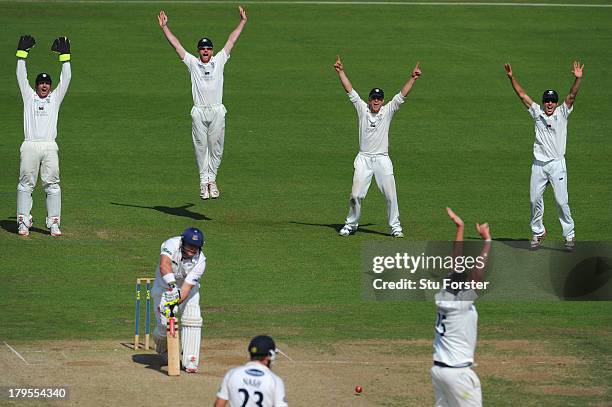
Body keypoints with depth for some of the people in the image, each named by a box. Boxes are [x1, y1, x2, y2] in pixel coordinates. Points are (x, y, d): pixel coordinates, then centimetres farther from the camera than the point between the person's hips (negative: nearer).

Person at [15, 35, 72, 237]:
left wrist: (64, 56, 9)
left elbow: (66, 79, 13)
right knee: (25, 185, -1)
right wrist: (22, 54, 8)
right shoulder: (29, 97, 15)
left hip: (50, 147, 1)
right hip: (30, 146, -1)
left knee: (52, 186, -3)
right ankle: (23, 222, 2)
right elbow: (21, 76, 12)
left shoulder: (55, 98, 17)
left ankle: (54, 224, 0)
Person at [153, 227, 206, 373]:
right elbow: (164, 265, -45)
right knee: (164, 324, -10)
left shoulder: (200, 261, -24)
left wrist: (175, 302, -43)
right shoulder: (172, 244, -28)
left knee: (192, 320, -17)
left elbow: (187, 286, -29)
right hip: (164, 286, -1)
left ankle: (190, 362, -13)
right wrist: (172, 286, -59)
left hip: (188, 289, 1)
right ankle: (163, 350, 25)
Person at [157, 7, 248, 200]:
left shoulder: (219, 61, 11)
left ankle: (212, 179, 10)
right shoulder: (192, 63, 10)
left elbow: (232, 40, 13)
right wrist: (164, 27, 6)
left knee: (215, 147, 1)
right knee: (201, 147, 0)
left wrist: (243, 21, 13)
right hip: (199, 112, 0)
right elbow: (176, 45, 9)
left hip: (217, 111, 0)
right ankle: (204, 180, 5)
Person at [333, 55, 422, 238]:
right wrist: (340, 72, -5)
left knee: (390, 194, -3)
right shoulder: (362, 109, 4)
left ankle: (395, 226, 6)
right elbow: (350, 90, 1)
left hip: (382, 159, 0)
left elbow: (402, 95, -4)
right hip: (363, 159, 0)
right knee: (356, 194, -2)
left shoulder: (388, 111, 3)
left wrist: (413, 78, -14)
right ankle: (351, 224, 12)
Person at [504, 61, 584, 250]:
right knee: (535, 199, 5)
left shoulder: (562, 113, 3)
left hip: (557, 164, -3)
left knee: (561, 201, -6)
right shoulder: (537, 113, 9)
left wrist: (578, 79, -25)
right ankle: (538, 232, 21)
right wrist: (511, 77, -1)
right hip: (538, 164, 3)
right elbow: (522, 95, 7)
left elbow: (571, 96, -10)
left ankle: (569, 234, 3)